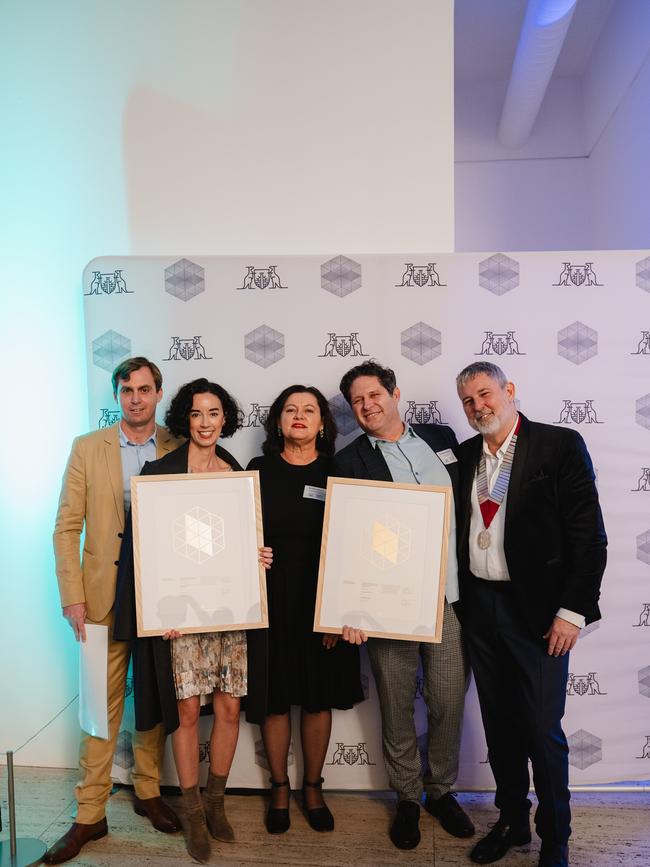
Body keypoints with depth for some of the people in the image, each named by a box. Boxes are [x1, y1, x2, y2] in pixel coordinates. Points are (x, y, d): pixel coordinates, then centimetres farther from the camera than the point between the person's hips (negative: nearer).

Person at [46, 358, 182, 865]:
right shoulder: (87, 448, 1)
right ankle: (91, 814, 23)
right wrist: (73, 598, -6)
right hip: (104, 596, -1)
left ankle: (149, 791, 33)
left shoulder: (179, 451, 1)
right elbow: (67, 527, 0)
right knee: (103, 704, 7)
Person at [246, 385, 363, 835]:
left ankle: (313, 787, 33)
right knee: (275, 696, 10)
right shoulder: (260, 470, 0)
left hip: (322, 602, 0)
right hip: (271, 600, 0)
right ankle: (280, 787, 32)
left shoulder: (336, 472, -2)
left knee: (319, 697, 11)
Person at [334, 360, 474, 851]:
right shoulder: (350, 461, -2)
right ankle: (408, 799, 34)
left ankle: (442, 790, 37)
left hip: (451, 597, 3)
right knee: (397, 707, 11)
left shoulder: (441, 438, 8)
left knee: (449, 701, 12)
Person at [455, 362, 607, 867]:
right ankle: (512, 821, 37)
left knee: (542, 730, 5)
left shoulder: (561, 446, -8)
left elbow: (589, 535, -10)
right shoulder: (465, 456, 7)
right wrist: (459, 602, 5)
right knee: (499, 724, 17)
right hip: (479, 608, 5)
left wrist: (573, 611, -13)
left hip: (538, 611, -5)